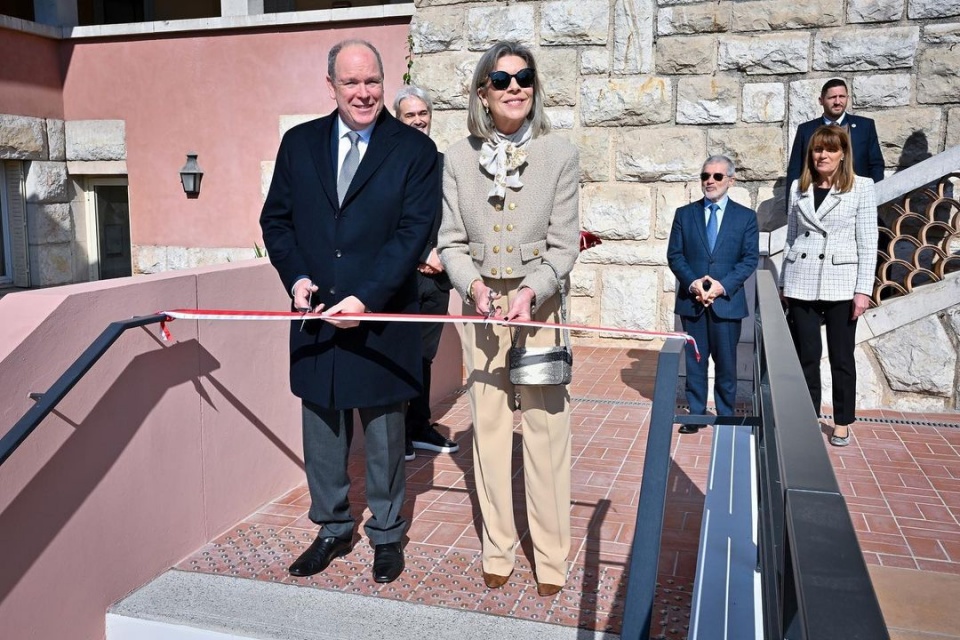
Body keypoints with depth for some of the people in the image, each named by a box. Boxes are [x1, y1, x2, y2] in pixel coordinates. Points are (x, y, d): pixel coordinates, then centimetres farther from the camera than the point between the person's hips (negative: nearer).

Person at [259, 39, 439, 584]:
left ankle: (387, 534, 29)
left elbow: (413, 233, -12)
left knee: (384, 437, 11)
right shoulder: (300, 143, 7)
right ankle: (333, 529, 33)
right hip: (316, 316, 4)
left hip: (382, 320, -3)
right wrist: (296, 278, -8)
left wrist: (366, 299, -21)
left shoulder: (415, 149, -4)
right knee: (322, 436, 14)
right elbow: (276, 219, 10)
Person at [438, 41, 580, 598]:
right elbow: (452, 243, 3)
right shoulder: (459, 159, 2)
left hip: (538, 306, -2)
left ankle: (552, 557, 16)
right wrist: (474, 285, -16)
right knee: (489, 428, 8)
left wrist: (531, 292, -21)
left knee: (546, 429, 1)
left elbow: (564, 245, -5)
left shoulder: (560, 155, -3)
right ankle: (499, 549, 23)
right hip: (482, 308, 2)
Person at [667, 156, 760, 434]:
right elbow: (674, 255, 3)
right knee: (694, 361, 6)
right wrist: (692, 282, -13)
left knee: (726, 363, 6)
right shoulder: (684, 214, 8)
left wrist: (723, 285, -15)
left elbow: (750, 259, -1)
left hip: (727, 301, -1)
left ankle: (726, 417, 18)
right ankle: (696, 414, 17)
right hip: (691, 300, 1)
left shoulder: (746, 216, 5)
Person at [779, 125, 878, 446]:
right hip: (802, 282, 3)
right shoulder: (799, 188, 8)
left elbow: (868, 243, -4)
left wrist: (863, 290, -10)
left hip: (841, 284, -2)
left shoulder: (861, 187, -1)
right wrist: (783, 283, 9)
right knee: (806, 355, 9)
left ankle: (842, 423, 19)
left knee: (841, 357, 6)